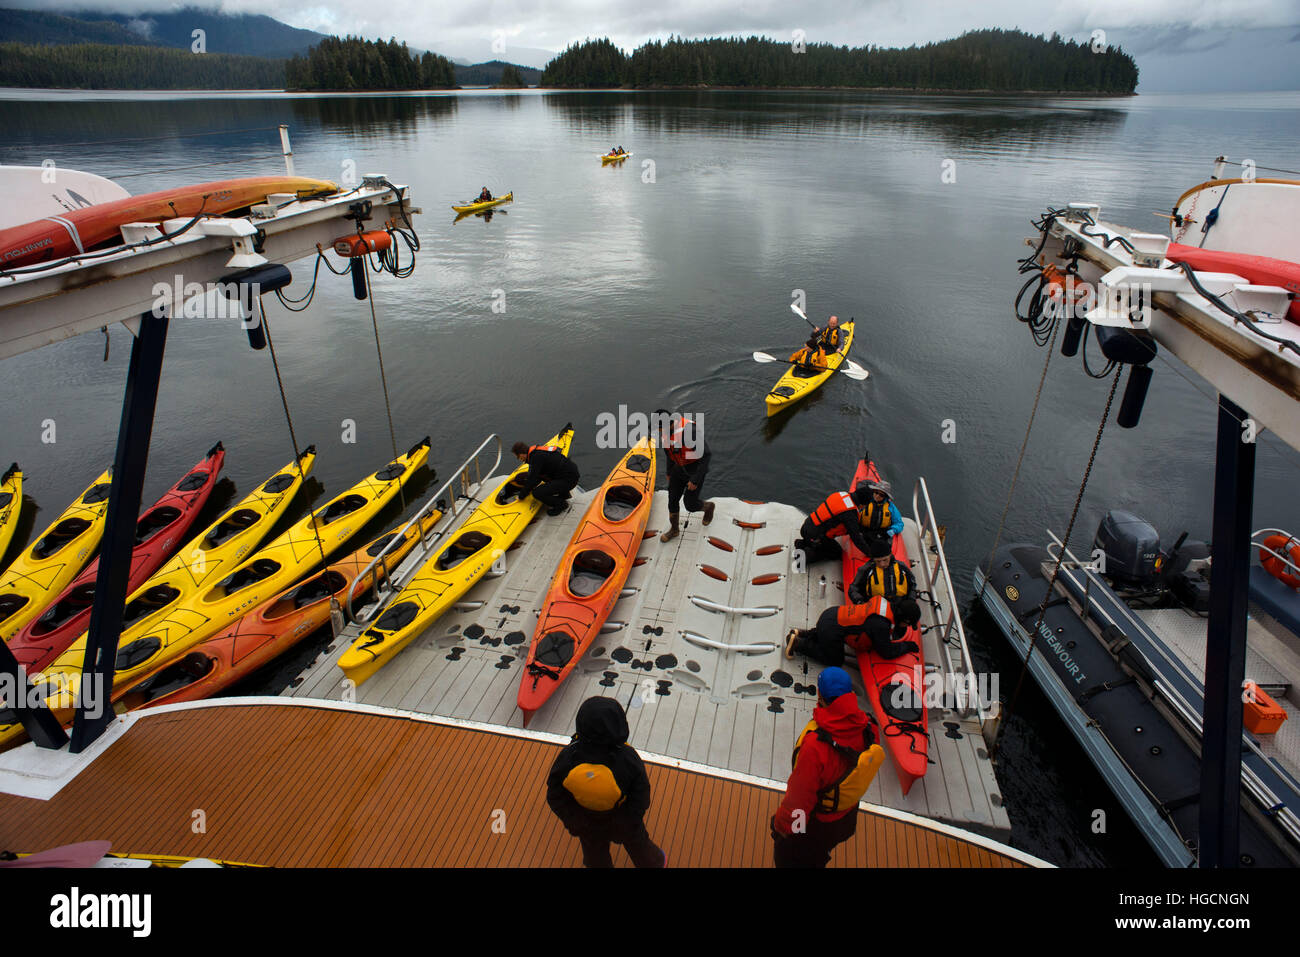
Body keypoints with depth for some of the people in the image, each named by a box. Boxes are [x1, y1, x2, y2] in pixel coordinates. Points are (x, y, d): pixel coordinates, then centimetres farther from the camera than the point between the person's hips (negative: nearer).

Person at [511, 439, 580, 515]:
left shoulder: (536, 457, -18)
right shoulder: (536, 450, 11)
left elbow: (532, 480, -15)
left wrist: (521, 496, -1)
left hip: (568, 480, -10)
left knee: (537, 493, -19)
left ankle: (561, 504, 2)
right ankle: (563, 494, 25)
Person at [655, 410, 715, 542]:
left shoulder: (689, 430, -32)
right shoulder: (666, 432, -6)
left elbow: (706, 454, -28)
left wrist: (695, 480, -25)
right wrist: (669, 472, 22)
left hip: (695, 470, -7)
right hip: (679, 468, 7)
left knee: (690, 505, 2)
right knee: (672, 499, 10)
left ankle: (708, 507, 36)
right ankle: (674, 530, 30)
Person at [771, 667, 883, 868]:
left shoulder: (815, 746, -42)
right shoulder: (864, 725, -22)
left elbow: (799, 797, -30)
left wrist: (781, 826, -12)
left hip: (814, 824, -6)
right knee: (818, 859, 35)